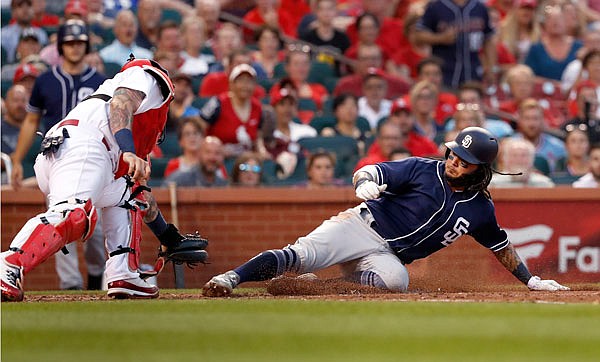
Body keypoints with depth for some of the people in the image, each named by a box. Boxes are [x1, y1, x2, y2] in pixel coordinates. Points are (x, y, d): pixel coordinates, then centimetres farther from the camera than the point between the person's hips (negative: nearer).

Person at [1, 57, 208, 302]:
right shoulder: (147, 76, 20)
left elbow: (139, 188, 44)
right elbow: (120, 104, -3)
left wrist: (167, 236, 46)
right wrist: (129, 152, -20)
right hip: (81, 145, -9)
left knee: (126, 194, 28)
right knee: (73, 216, -30)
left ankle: (123, 276, 10)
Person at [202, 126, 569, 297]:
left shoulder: (480, 209, 9)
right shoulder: (423, 170, 0)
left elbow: (501, 244, 23)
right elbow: (369, 172, -5)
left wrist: (531, 279, 21)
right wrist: (365, 182, -29)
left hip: (387, 254, 2)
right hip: (363, 225, -2)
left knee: (396, 279, -37)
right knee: (301, 254, -27)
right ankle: (230, 278, -32)